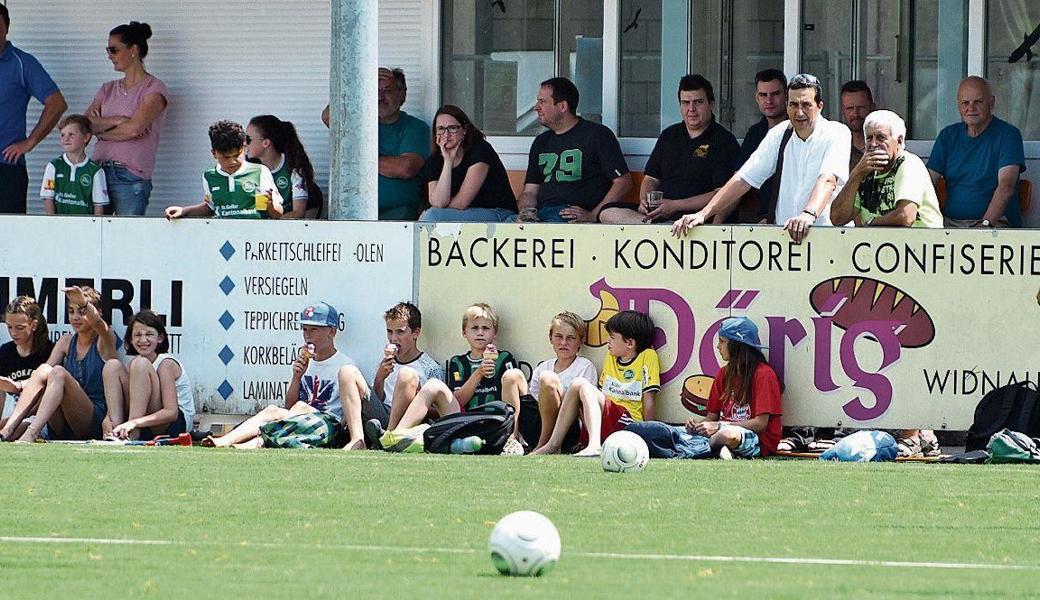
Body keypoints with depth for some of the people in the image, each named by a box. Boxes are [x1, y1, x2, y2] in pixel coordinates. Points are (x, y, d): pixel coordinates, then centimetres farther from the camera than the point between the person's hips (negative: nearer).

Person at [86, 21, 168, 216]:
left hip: (131, 176, -5)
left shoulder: (154, 89, -1)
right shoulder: (108, 89, 18)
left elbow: (134, 128, -14)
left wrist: (101, 131, 1)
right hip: (99, 171, 5)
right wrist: (117, 120, -9)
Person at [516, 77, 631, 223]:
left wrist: (593, 216, -13)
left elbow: (623, 183, -2)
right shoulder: (541, 142, 24)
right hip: (540, 215, 6)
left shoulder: (597, 134, 4)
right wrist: (525, 210, -4)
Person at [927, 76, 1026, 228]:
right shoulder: (948, 135, 16)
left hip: (996, 221, -5)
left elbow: (1006, 186, -13)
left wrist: (986, 223, -27)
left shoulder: (1008, 134, 0)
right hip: (950, 220, 5)